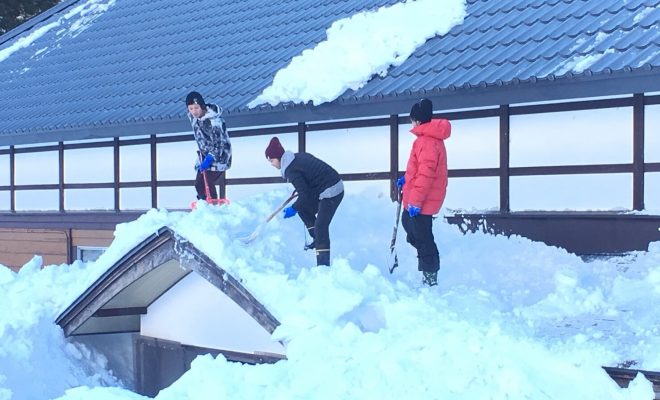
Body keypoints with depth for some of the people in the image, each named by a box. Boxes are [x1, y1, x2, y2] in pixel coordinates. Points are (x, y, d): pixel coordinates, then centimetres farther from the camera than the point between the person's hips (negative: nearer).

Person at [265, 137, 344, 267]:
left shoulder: (291, 171, -18)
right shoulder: (298, 156, 8)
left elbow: (304, 195, -21)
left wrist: (294, 208, -6)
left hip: (331, 192, -10)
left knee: (320, 226, -13)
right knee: (304, 210, 20)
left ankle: (323, 264, -15)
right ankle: (317, 239, 26)